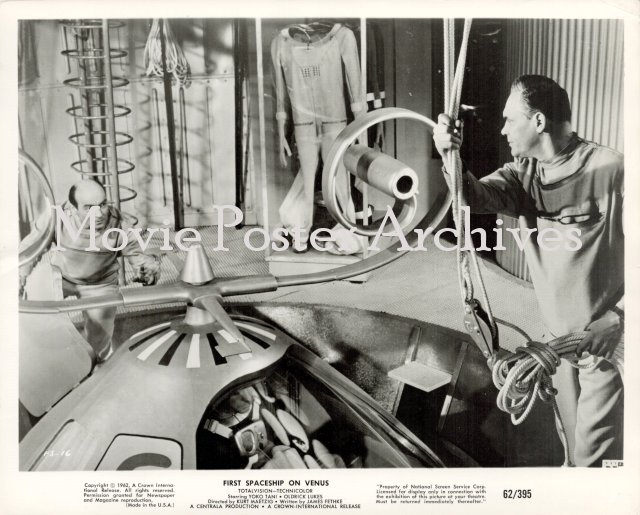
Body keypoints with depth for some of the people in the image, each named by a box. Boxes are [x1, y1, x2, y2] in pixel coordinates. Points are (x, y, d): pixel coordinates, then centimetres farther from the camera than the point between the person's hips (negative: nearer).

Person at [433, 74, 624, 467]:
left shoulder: (610, 170, -18)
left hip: (608, 336, -6)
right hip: (561, 336, 6)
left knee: (595, 453, 3)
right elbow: (478, 196, -17)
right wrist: (450, 157, -35)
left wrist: (618, 318, -20)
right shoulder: (524, 173, 0)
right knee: (574, 436, 23)